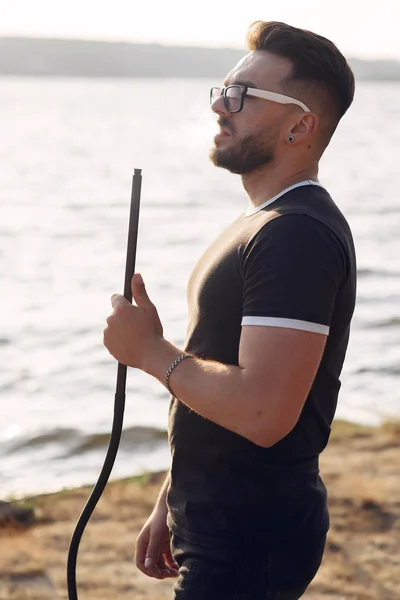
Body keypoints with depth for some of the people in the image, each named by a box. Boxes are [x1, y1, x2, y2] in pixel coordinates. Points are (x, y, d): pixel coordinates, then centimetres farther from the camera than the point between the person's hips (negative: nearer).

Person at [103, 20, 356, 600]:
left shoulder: (297, 236, -22)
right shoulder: (262, 225, 13)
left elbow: (261, 412, -31)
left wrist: (151, 352, -17)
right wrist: (171, 505, 19)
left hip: (250, 547, -10)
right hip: (217, 525, 10)